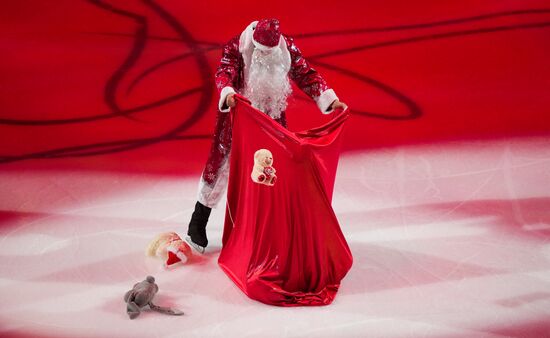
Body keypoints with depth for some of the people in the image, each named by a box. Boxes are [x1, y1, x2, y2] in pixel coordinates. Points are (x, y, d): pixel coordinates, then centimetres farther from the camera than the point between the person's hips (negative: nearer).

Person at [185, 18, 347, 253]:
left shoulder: (287, 47, -9)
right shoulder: (235, 47, -18)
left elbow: (306, 75, -7)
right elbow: (224, 74, -31)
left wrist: (331, 100, -18)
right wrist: (227, 94, -54)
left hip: (271, 118, 4)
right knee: (221, 166, 0)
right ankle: (197, 225, 14)